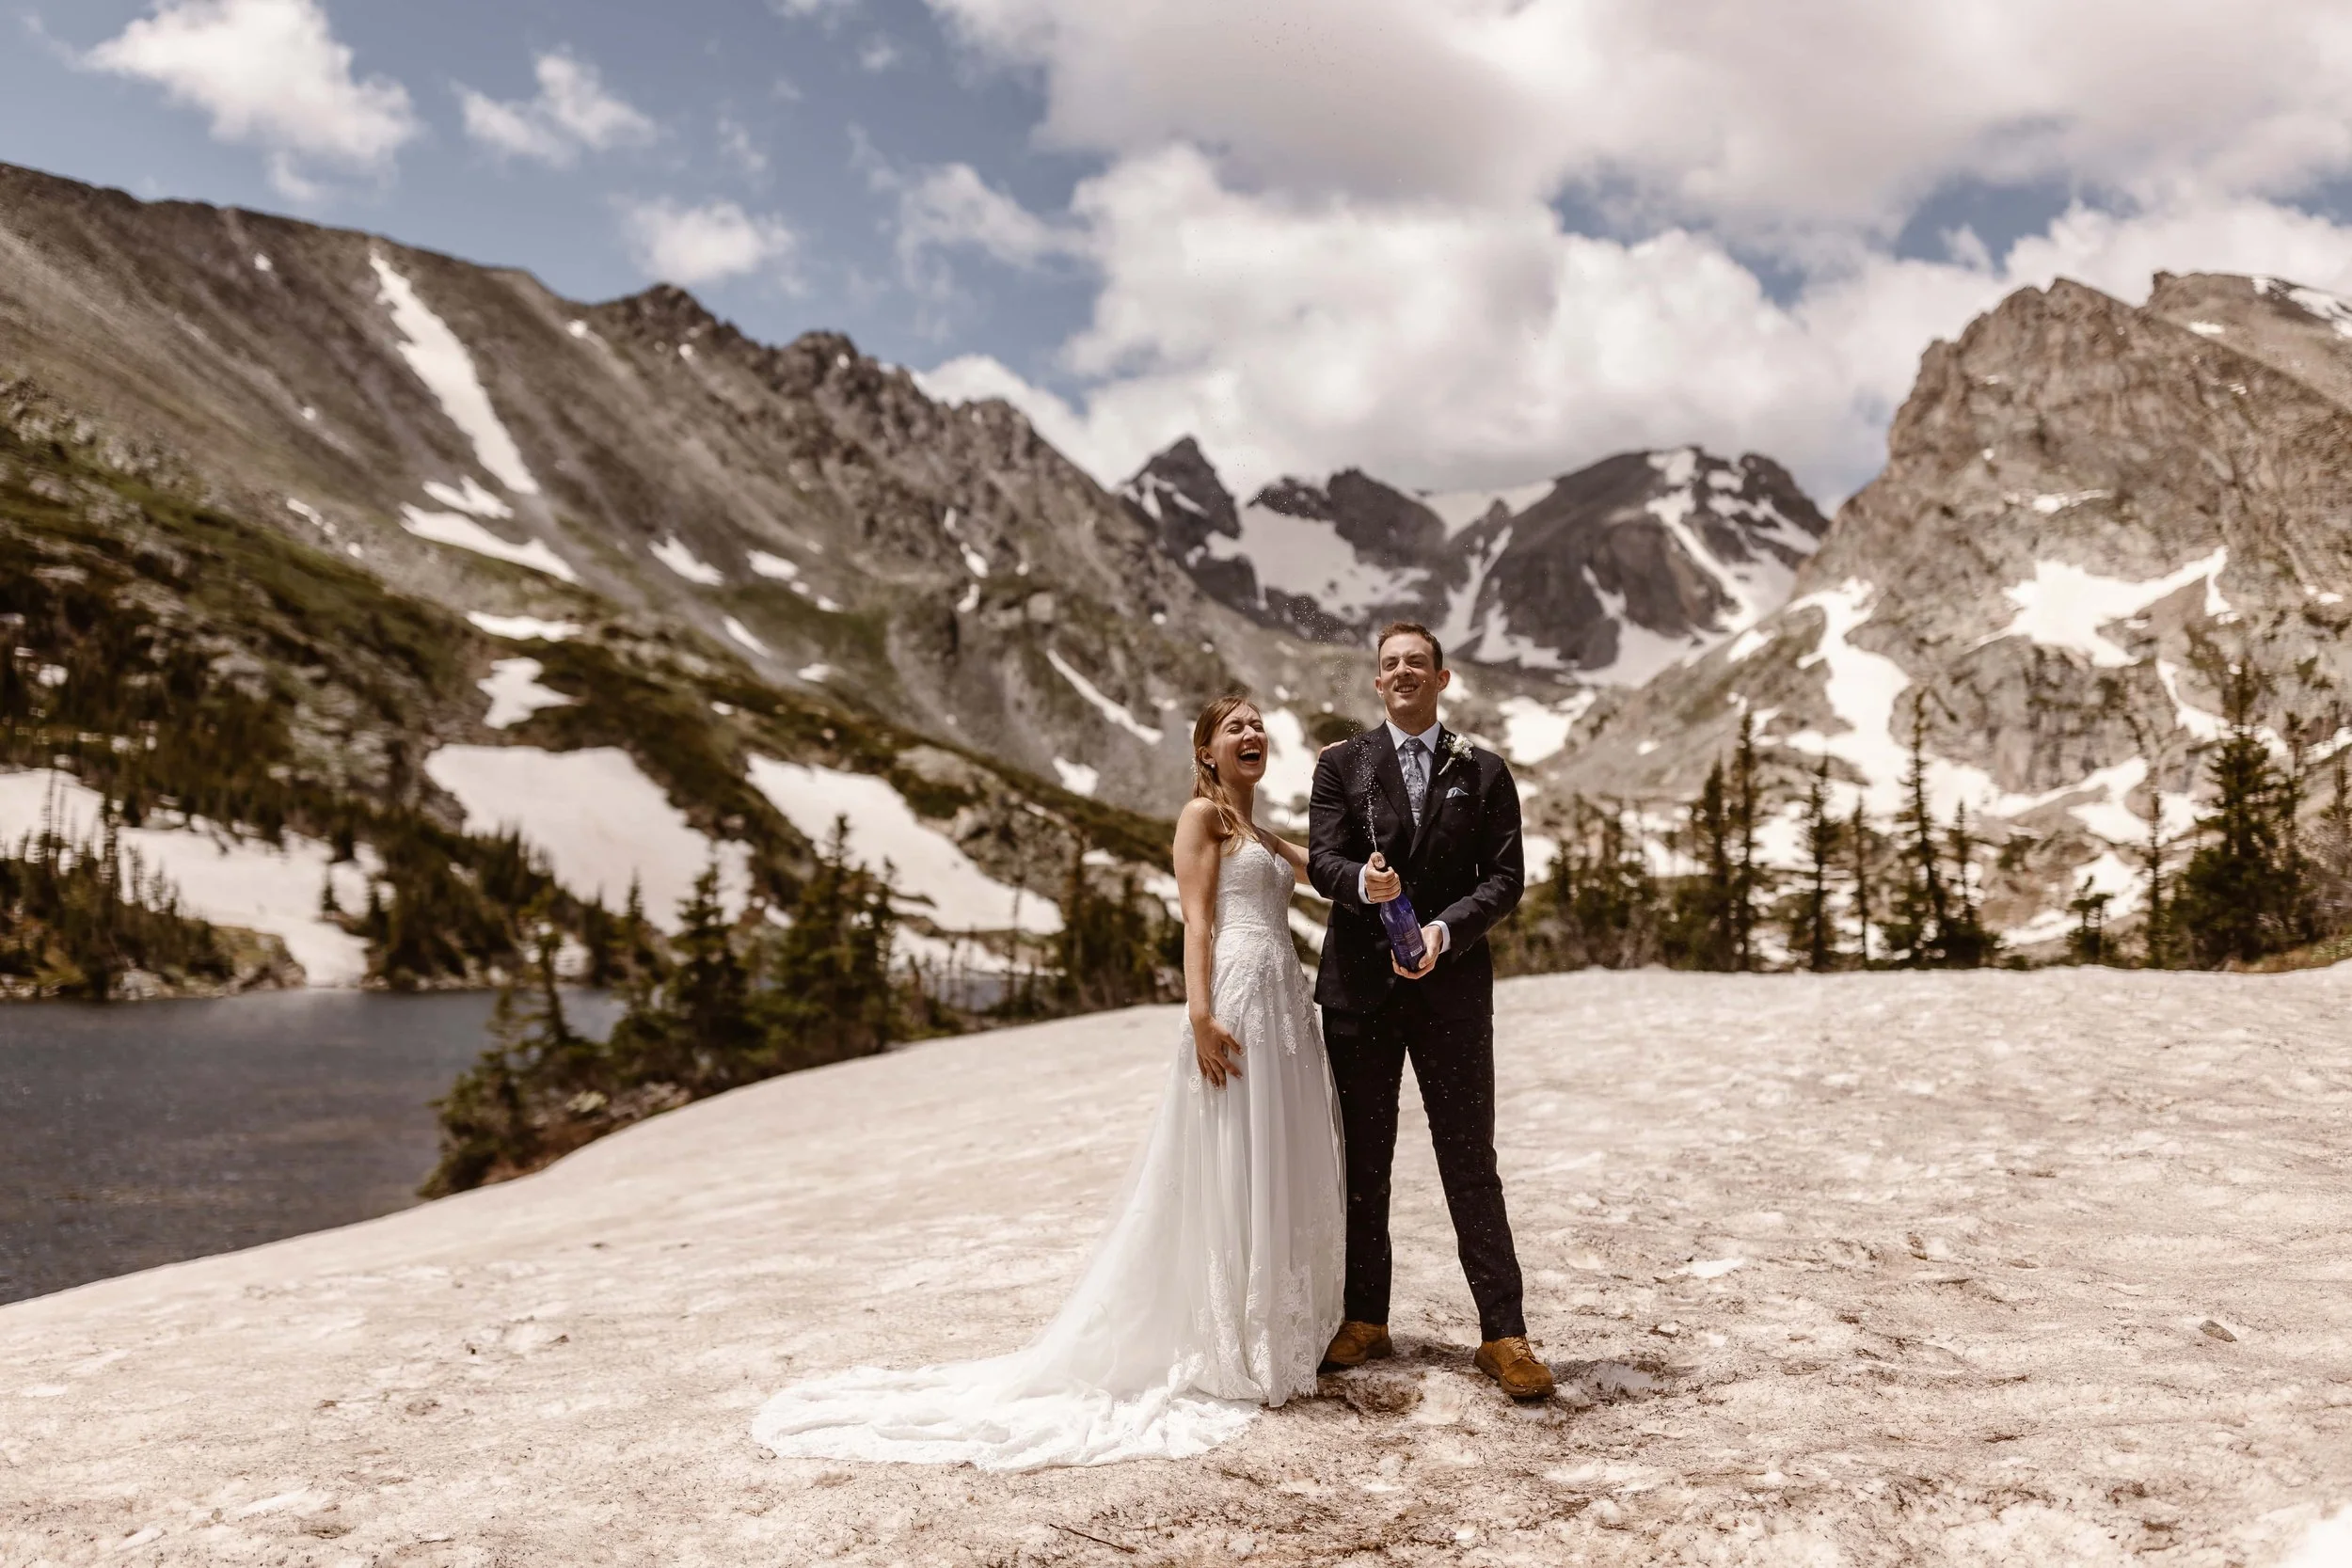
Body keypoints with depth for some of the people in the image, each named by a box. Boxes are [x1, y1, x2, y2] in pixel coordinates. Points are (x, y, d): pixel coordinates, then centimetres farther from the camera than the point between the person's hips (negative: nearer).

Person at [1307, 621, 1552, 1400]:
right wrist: (1363, 883, -27)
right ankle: (1365, 1320, 20)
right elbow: (1322, 859, -4)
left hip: (1451, 984, -1)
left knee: (1470, 1161, 0)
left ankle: (1503, 1333, 6)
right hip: (1359, 985, 1)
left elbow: (1505, 877, 0)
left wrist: (1446, 929, -16)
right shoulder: (1341, 764, 7)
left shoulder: (1483, 772, 7)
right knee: (1362, 1160, 9)